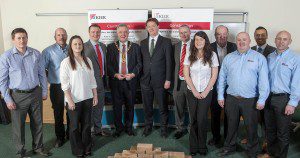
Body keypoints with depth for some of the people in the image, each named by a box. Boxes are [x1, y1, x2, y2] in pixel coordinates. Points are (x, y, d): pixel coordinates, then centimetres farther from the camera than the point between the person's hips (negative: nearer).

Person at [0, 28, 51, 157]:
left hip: (35, 93, 3)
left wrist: (44, 92, 8)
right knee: (18, 125, 10)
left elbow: (42, 74, 5)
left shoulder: (36, 54, -3)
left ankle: (38, 147, 37)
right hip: (18, 95, -2)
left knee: (37, 123, 16)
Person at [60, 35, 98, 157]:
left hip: (87, 98, 4)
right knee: (75, 126, 10)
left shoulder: (87, 60, 6)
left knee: (86, 124, 14)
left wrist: (95, 96, 8)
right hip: (74, 100, -4)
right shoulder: (66, 62, -8)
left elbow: (92, 80, 9)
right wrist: (70, 100, -15)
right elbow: (64, 83, -11)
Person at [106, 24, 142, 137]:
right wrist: (115, 74, -13)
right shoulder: (111, 47, 6)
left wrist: (133, 74, -12)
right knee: (117, 106, 6)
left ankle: (128, 127, 26)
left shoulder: (135, 47, 7)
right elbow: (108, 64, 2)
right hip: (115, 81, 0)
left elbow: (139, 63, 4)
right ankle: (119, 127, 24)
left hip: (131, 81, 0)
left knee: (130, 105, 8)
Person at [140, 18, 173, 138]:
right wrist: (140, 77, 3)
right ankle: (148, 126, 30)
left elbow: (169, 62, -5)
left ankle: (164, 127, 23)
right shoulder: (143, 43, 11)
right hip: (145, 80, 3)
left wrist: (168, 80, -10)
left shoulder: (166, 42, -1)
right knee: (147, 106, 13)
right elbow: (141, 61, 10)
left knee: (162, 106, 6)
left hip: (160, 80, -3)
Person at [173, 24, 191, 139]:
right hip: (178, 81, 4)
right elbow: (175, 63, 12)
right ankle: (180, 129, 31)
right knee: (178, 107, 13)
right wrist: (174, 79, 5)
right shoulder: (176, 46, 9)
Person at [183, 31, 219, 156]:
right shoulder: (189, 56, 1)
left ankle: (202, 146, 16)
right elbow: (186, 75, 0)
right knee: (193, 120, 7)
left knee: (202, 120, -2)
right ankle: (193, 147, 20)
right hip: (192, 93, 2)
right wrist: (194, 91, -6)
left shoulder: (212, 55, -2)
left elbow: (214, 76, -2)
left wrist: (205, 92, -7)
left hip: (206, 93, -1)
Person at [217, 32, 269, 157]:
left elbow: (264, 80, -6)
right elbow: (222, 78, 8)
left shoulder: (259, 58, -2)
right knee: (231, 125, 15)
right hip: (231, 99, 3)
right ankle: (229, 147, 34)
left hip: (250, 100, -2)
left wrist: (262, 100, -11)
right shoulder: (228, 57, 7)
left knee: (251, 127, 9)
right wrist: (220, 96, 5)